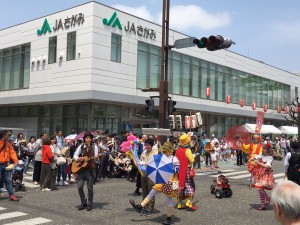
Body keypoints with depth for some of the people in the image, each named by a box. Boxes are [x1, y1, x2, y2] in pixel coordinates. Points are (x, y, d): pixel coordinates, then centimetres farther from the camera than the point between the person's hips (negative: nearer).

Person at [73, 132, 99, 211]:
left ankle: (89, 204, 15)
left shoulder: (94, 147, 0)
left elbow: (96, 160, -3)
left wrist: (96, 158, -26)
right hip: (81, 169, 2)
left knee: (90, 187, 0)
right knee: (79, 186, -4)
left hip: (90, 169, -2)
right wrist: (79, 158, -13)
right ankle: (83, 202, 15)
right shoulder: (81, 146, 6)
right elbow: (75, 156, 8)